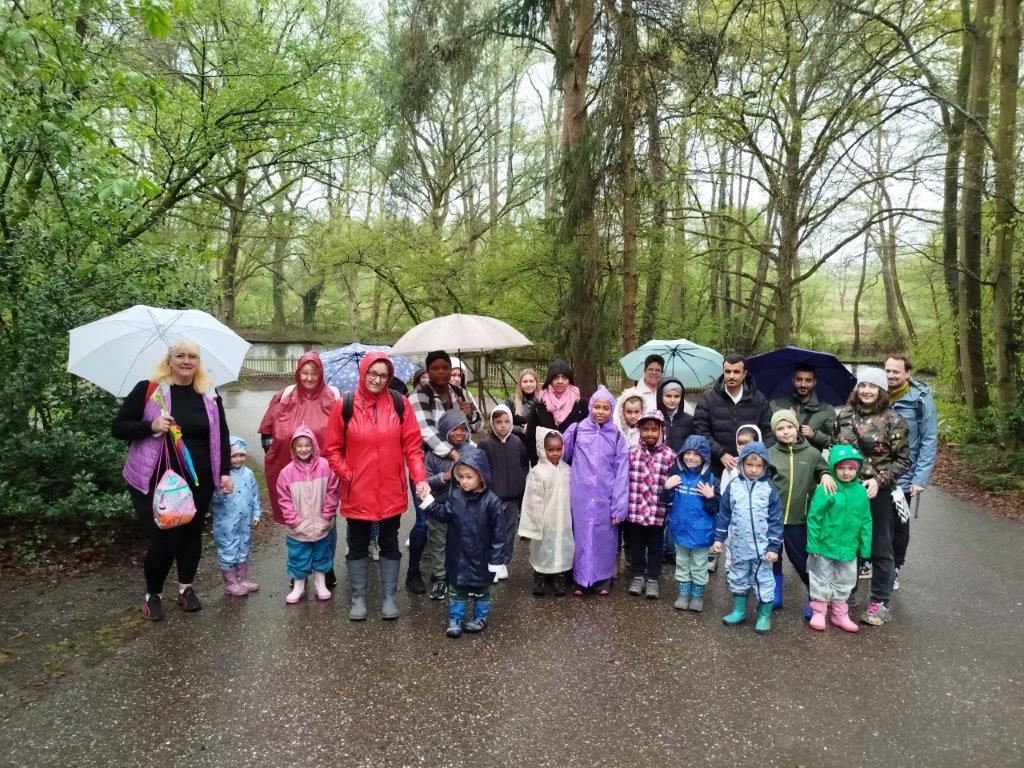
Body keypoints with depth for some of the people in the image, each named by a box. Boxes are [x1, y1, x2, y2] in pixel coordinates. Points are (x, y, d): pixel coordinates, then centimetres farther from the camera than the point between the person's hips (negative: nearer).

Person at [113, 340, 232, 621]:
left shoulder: (209, 396, 5)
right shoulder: (147, 390, -5)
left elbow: (221, 435, 10)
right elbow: (118, 427, -3)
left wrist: (225, 472, 3)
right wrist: (150, 426, -20)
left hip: (198, 481, 4)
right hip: (155, 481, -3)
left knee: (192, 533, 11)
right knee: (164, 538, -5)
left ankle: (186, 588, 34)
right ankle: (152, 595, 22)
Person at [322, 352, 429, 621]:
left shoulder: (400, 404, -4)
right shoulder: (344, 406, -6)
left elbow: (412, 445, -4)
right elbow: (332, 448, 0)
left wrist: (420, 478, -14)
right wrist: (347, 476, -9)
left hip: (391, 492, 1)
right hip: (357, 493, 0)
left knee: (390, 544, 14)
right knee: (358, 546, 14)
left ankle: (388, 597, 28)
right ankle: (357, 597, 30)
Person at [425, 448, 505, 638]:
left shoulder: (491, 501, -18)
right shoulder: (455, 496, -5)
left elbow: (498, 532, -15)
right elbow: (443, 515, -5)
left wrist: (496, 561, -14)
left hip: (481, 557, -3)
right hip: (457, 555, 3)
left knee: (481, 590, 17)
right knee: (456, 589, 14)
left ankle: (480, 618, 36)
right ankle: (455, 620, 29)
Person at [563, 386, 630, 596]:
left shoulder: (617, 437, 0)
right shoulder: (577, 431, -1)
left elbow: (621, 473, -3)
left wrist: (620, 506, -6)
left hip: (605, 498, 0)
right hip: (581, 496, 0)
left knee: (604, 537, 9)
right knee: (581, 535, 8)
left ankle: (603, 580, 23)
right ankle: (579, 579, 20)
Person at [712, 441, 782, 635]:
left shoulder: (769, 488, -8)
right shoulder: (733, 486, -3)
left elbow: (776, 520, -6)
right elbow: (724, 515, 3)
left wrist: (773, 546, -9)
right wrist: (719, 538, 2)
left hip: (762, 547, -2)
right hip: (738, 546, 3)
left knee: (763, 580, 9)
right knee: (738, 579, 16)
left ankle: (764, 615, 24)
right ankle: (739, 610, 33)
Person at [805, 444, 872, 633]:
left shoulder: (861, 491, -3)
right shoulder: (826, 489, -17)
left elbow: (865, 521, 4)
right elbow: (814, 518, -14)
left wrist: (865, 548, 5)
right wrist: (813, 544, -14)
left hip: (848, 547, 4)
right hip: (825, 546, -4)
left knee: (844, 582, 18)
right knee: (822, 579, 12)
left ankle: (839, 613, 34)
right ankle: (818, 612, 27)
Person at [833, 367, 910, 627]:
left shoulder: (892, 420, -8)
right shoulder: (844, 414, 4)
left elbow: (902, 460, -5)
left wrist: (879, 480, -17)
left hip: (879, 493, -4)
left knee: (880, 548, 6)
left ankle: (880, 603, 18)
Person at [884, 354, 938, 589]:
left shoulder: (921, 400, -11)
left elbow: (929, 442, -12)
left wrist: (920, 479, -18)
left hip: (902, 477, -3)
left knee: (899, 524, 14)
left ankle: (894, 569, 30)